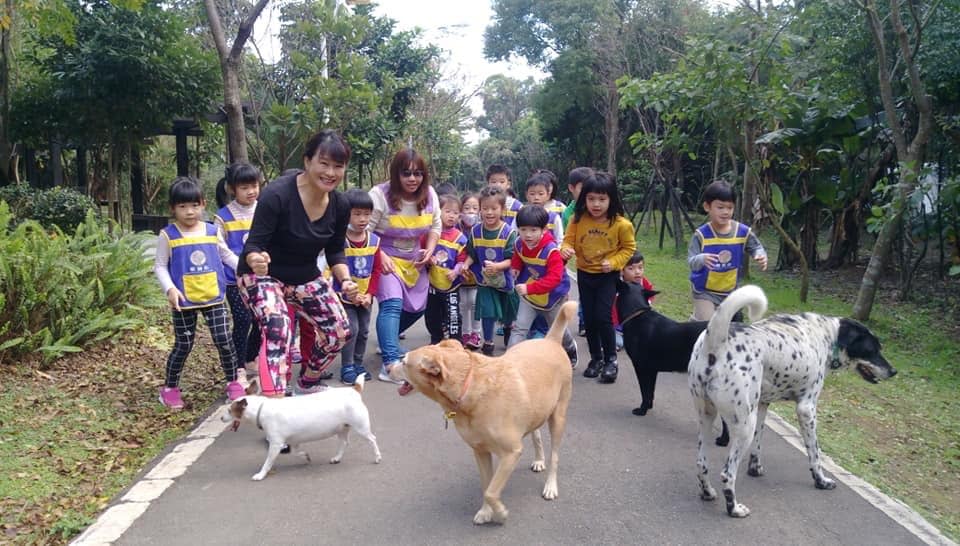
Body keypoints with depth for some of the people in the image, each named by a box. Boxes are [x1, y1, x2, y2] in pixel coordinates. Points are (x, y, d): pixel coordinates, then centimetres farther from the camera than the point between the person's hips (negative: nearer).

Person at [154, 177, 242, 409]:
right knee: (183, 345, 6)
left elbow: (227, 255, 15)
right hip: (184, 302, -2)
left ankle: (233, 382, 18)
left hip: (214, 298, 2)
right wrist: (170, 289, -18)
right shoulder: (168, 236, -6)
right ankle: (170, 388, 24)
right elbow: (160, 266, -3)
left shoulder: (213, 231, 2)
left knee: (224, 340, 2)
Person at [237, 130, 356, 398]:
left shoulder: (340, 205, -10)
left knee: (339, 331, 7)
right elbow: (253, 245, -26)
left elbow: (335, 251, 2)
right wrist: (255, 259, -50)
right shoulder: (276, 195, -29)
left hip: (306, 278, 7)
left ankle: (308, 384, 32)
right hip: (263, 275, -6)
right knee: (278, 326, -32)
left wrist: (346, 280, -16)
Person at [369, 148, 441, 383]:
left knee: (417, 307, 13)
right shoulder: (380, 195, -21)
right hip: (386, 259, -7)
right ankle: (390, 364, -27)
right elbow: (364, 231, -19)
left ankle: (387, 341, 39)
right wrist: (380, 256, -27)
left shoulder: (429, 195, -4)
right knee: (392, 304, -23)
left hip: (414, 261, 7)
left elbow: (435, 226, 9)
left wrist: (429, 251, -7)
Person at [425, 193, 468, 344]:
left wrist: (455, 272, -22)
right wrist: (427, 259, -16)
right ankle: (435, 341, 34)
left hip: (451, 284, -3)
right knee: (432, 315, 16)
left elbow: (462, 260, -6)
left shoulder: (459, 237, -7)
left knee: (452, 315, -4)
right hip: (432, 282, 3)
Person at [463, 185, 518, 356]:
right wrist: (465, 265, -17)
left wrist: (497, 266, -36)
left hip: (505, 278, -1)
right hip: (484, 279, 1)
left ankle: (510, 336, 47)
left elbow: (510, 259, -19)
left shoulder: (509, 232, -18)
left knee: (508, 314, 18)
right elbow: (471, 255, 2)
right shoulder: (475, 231, -9)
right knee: (487, 312, -7)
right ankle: (488, 343, 13)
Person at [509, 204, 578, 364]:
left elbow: (554, 278, -37)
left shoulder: (551, 250, -31)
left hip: (553, 296, -3)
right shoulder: (519, 244, -13)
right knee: (519, 327, -11)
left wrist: (530, 288, -45)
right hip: (528, 294, 3)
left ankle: (571, 350, 49)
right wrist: (515, 267, -11)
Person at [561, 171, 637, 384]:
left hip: (608, 275, -3)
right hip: (584, 274, 3)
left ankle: (611, 359, 7)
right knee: (588, 318, 10)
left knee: (602, 316, -11)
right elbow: (569, 240, -4)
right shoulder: (578, 219, -11)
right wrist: (566, 249, -27)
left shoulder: (621, 224, -15)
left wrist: (614, 262, -17)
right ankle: (596, 358, 27)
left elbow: (629, 248, -3)